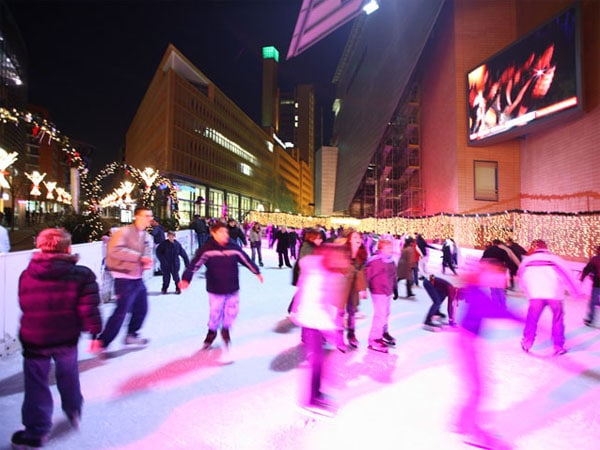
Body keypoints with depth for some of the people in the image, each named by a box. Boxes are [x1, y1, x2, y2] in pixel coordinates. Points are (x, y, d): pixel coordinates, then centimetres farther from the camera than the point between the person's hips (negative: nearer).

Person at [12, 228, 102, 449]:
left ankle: (36, 431, 25)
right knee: (68, 375, 23)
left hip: (33, 339, 1)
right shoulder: (81, 275, -14)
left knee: (36, 385, 15)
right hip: (67, 338, 0)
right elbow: (88, 308, -18)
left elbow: (25, 305, 10)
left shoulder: (26, 275, -3)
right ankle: (74, 412, 41)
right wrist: (95, 331, -6)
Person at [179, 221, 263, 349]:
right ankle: (212, 332, 38)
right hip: (215, 289, -3)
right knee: (215, 312, 8)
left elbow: (246, 260, 7)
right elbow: (195, 264, -22)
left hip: (233, 288, 3)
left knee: (232, 311, 10)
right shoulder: (206, 249, -14)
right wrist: (186, 279, -34)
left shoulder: (234, 247, -5)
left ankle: (226, 330, 39)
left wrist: (257, 272, 16)